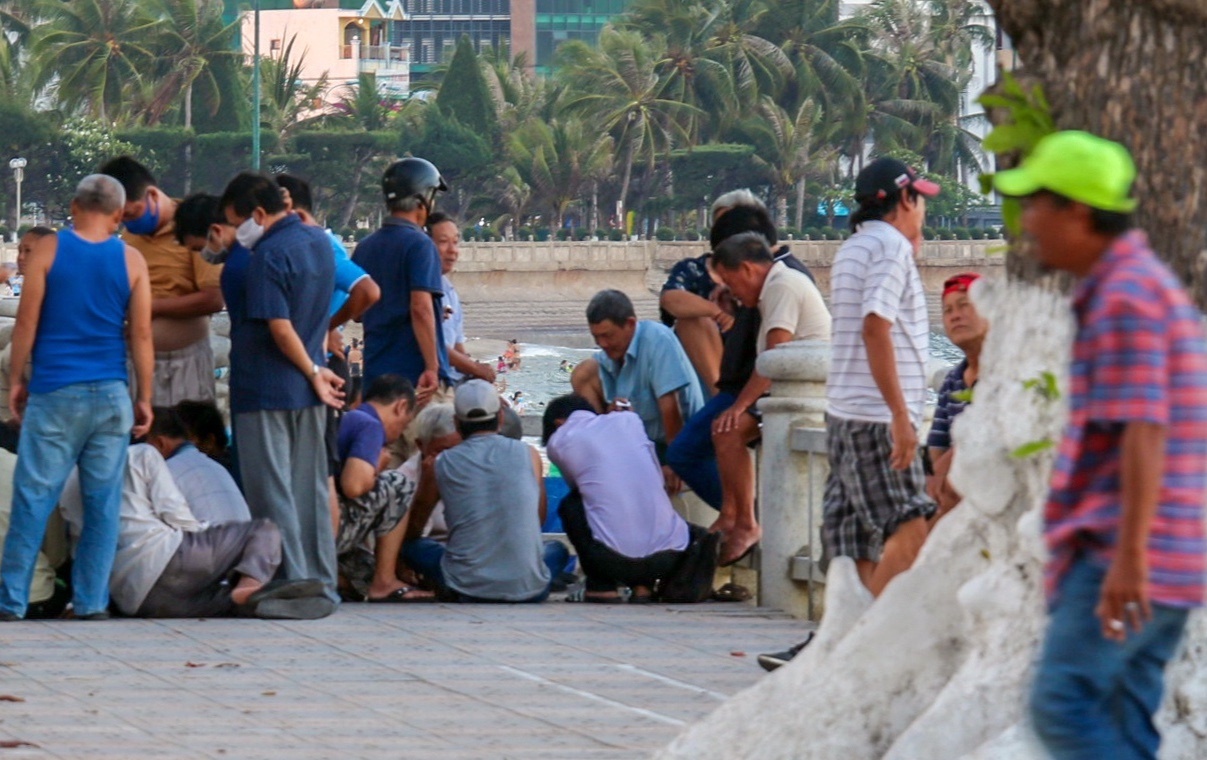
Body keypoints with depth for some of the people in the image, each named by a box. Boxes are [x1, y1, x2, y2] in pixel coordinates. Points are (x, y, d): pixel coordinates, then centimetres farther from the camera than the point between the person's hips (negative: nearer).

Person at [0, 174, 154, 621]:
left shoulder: (48, 250, -1)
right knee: (103, 501, 6)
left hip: (55, 393, -2)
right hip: (111, 395, 2)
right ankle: (91, 601, 5)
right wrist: (144, 398, 9)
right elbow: (141, 334, 3)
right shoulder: (131, 261, 4)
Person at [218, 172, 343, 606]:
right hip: (306, 390, 8)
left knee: (271, 491, -2)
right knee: (310, 488, 12)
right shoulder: (318, 241, 9)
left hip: (266, 389, -8)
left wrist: (314, 373, -12)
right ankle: (322, 583, 15)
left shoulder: (268, 256, -17)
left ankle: (290, 583, -2)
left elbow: (281, 328, -21)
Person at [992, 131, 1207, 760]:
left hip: (1133, 561, -10)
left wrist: (1128, 557, -26)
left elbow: (1144, 431, -21)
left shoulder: (1126, 297, -13)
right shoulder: (1144, 285, 20)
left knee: (1062, 707, -13)